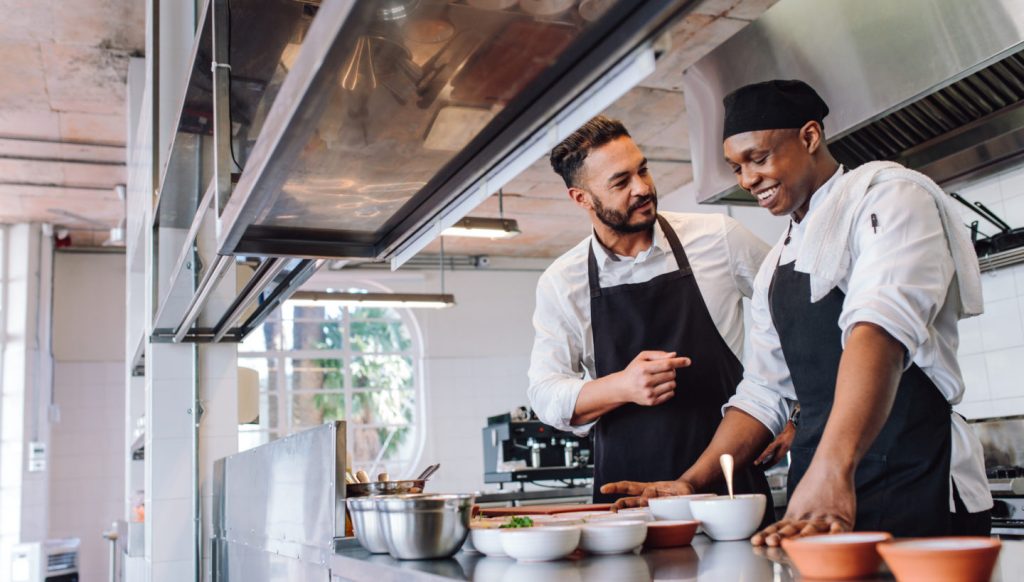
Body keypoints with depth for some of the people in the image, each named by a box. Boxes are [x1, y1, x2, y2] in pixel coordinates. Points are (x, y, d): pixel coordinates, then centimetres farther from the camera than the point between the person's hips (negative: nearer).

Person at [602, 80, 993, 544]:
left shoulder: (886, 195, -5)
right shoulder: (777, 263, 18)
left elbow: (881, 327, -23)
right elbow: (763, 392, 17)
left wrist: (832, 470, -37)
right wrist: (691, 484, 4)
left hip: (916, 491, -6)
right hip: (815, 495, 6)